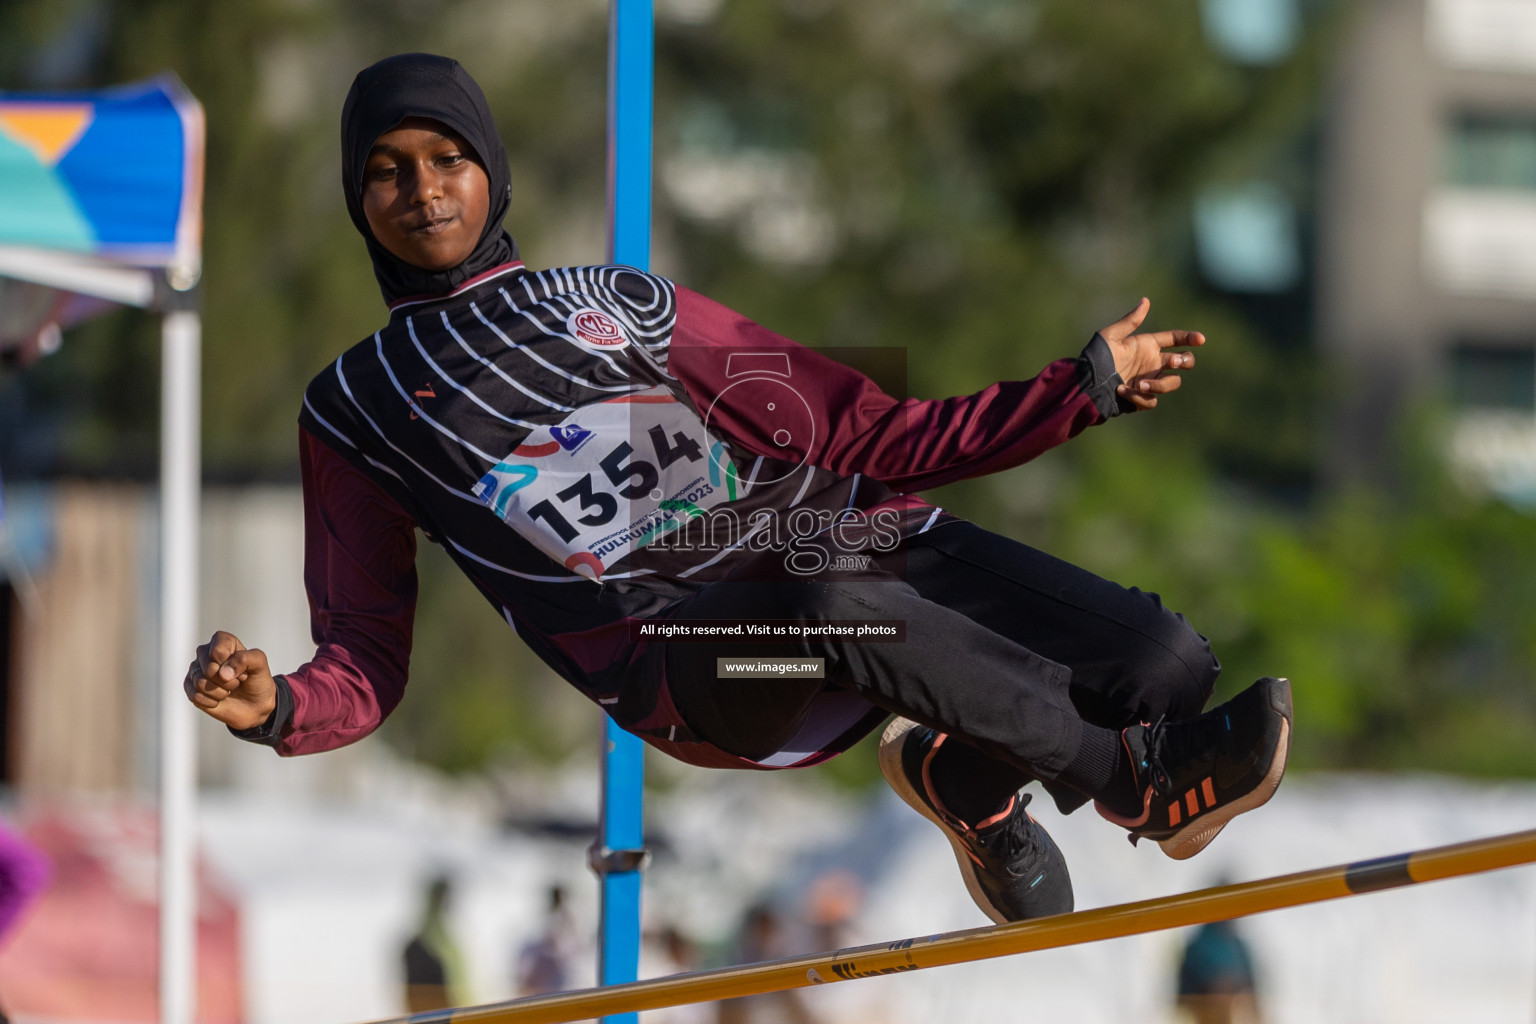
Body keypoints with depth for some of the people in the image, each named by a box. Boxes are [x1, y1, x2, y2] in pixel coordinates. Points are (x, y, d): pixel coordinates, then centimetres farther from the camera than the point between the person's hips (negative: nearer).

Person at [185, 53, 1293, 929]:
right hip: (674, 649, -4)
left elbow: (865, 436, 19)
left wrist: (1085, 385, 9)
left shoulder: (621, 302, 22)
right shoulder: (355, 410, 17)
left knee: (1166, 662, -16)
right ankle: (1138, 783, -25)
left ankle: (962, 767, 10)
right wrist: (279, 708, -11)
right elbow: (366, 662, 15)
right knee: (843, 610, -40)